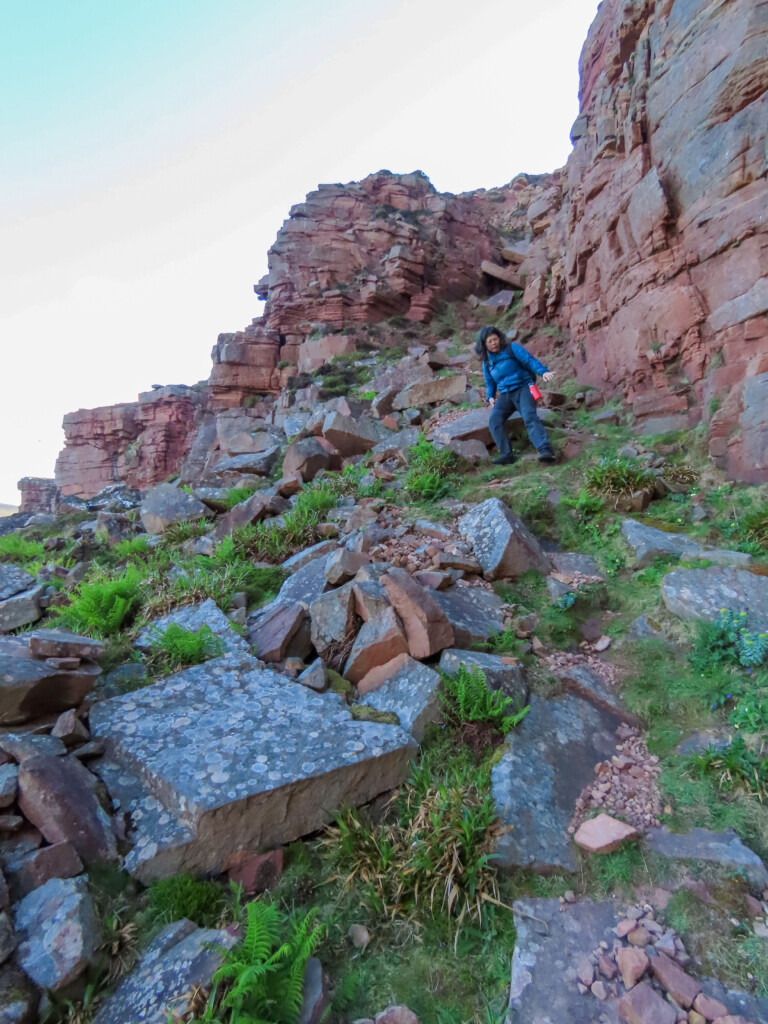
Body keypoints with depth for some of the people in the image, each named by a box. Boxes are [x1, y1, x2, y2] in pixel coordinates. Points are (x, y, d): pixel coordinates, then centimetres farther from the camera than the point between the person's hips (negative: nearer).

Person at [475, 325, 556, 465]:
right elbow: (490, 383, 25)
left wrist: (543, 371, -27)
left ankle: (545, 450, -45)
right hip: (505, 395, 5)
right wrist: (490, 397, 4)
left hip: (523, 388, -4)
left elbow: (529, 360, -9)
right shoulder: (487, 362, 15)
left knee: (529, 416, -31)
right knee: (494, 420, -23)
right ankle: (506, 454, -28)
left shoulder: (511, 348, 1)